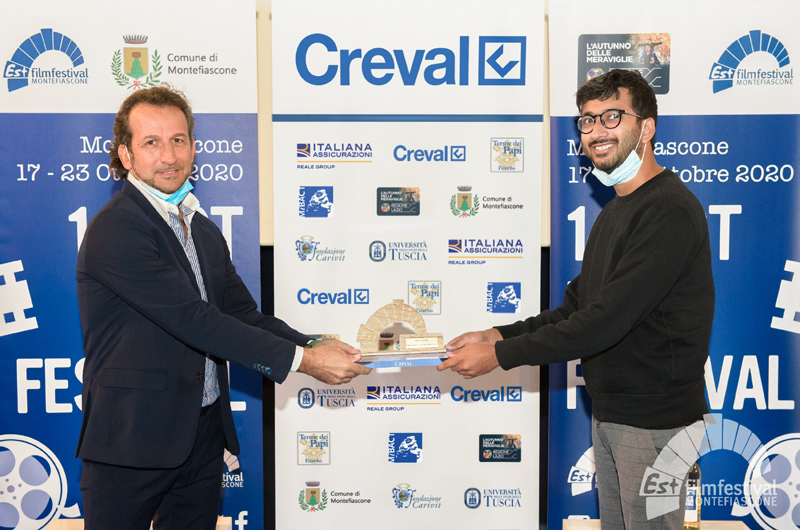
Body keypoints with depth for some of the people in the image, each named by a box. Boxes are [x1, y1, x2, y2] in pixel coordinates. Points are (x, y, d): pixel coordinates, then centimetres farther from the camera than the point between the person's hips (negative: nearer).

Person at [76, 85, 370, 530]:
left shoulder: (205, 232, 13)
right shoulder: (115, 230, -15)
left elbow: (245, 315, 7)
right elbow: (195, 321, -21)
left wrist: (319, 348, -10)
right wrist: (301, 360, -20)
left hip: (203, 434, 7)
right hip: (134, 441, -7)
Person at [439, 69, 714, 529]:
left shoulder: (669, 210, -19)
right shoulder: (615, 211, 14)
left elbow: (607, 321, -24)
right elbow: (577, 308, 14)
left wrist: (500, 355, -20)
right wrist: (497, 335, 1)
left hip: (654, 421, -9)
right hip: (609, 413, 9)